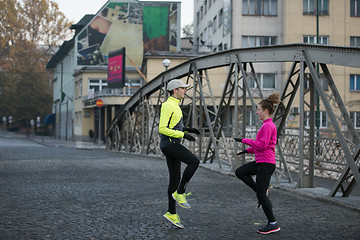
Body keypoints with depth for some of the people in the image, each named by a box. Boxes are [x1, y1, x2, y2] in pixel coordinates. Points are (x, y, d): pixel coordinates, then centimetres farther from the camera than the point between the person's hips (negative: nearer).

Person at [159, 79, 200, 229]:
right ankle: (179, 193, -13)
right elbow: (162, 129, -19)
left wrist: (188, 129, 15)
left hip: (173, 145, 10)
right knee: (194, 161, -22)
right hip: (169, 144, -10)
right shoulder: (168, 105, -11)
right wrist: (183, 135, -18)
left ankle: (171, 213, 14)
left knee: (175, 179, 9)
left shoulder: (175, 106, 21)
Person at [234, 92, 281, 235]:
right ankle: (261, 191, 16)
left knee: (261, 195, -5)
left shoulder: (268, 126, -17)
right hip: (261, 162, 10)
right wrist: (248, 150, 18)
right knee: (240, 172, 15)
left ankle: (273, 224, 1)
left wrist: (244, 140, -16)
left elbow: (262, 145, -23)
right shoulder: (267, 124, 14)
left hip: (266, 164, -10)